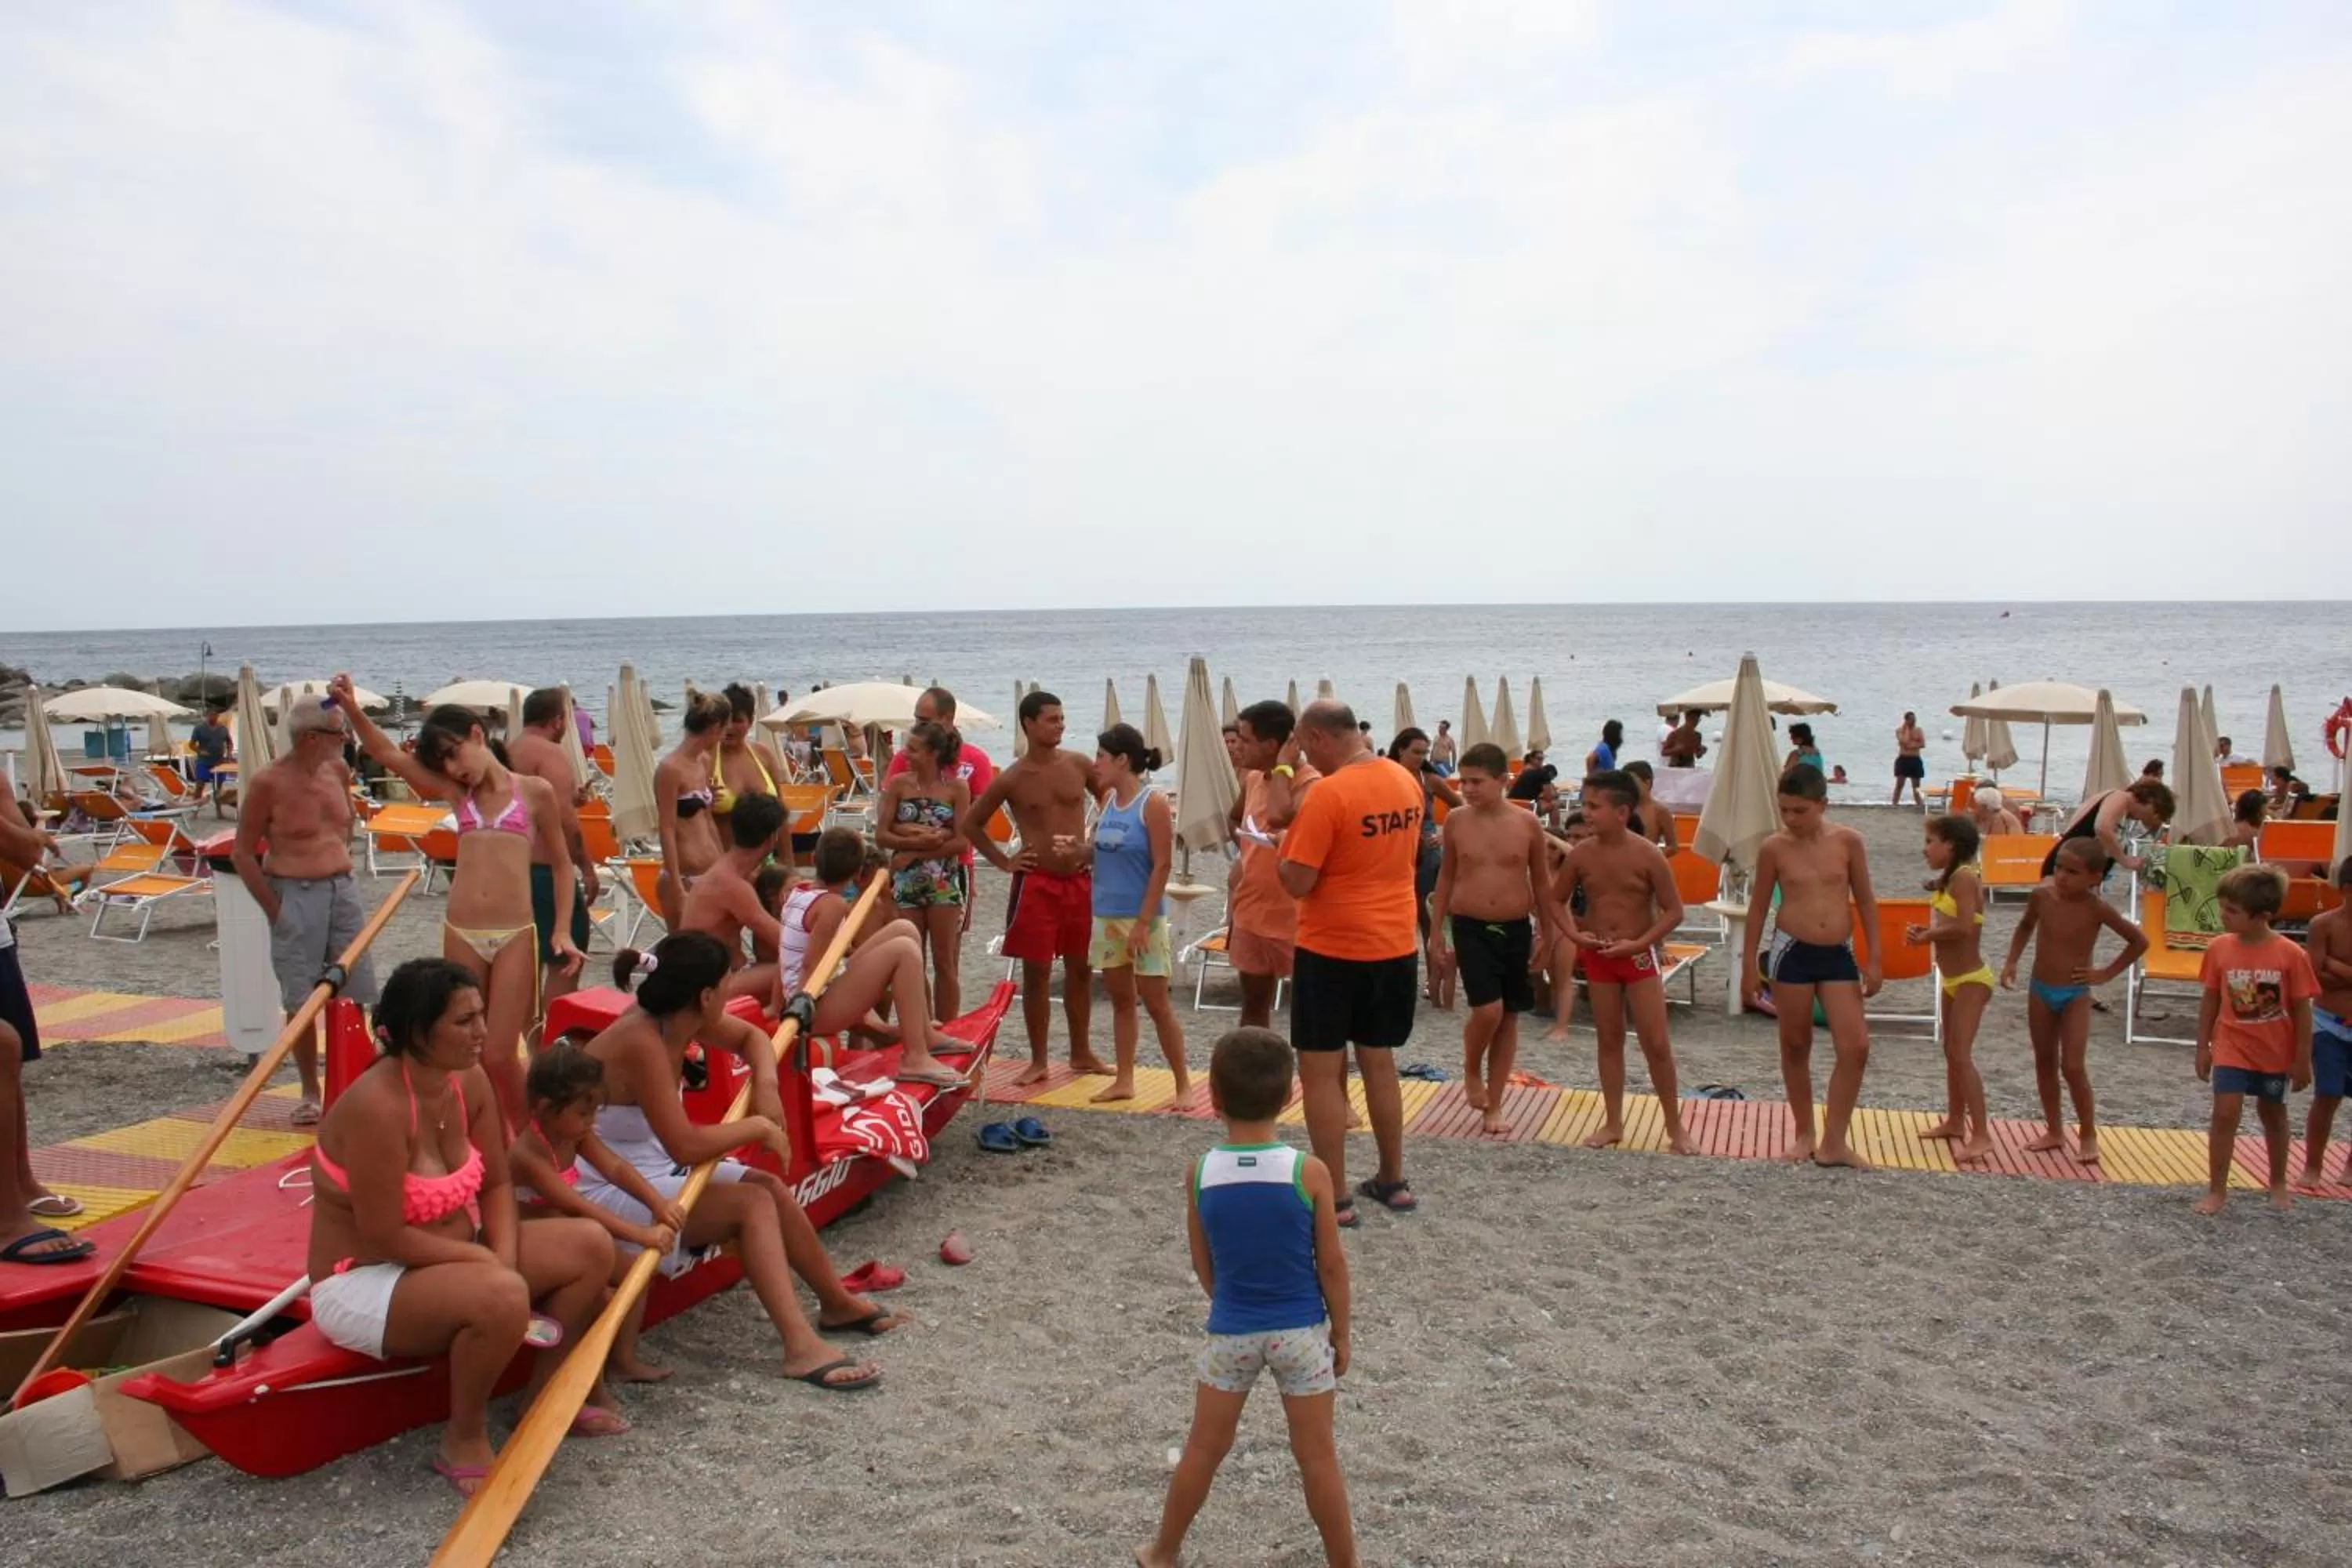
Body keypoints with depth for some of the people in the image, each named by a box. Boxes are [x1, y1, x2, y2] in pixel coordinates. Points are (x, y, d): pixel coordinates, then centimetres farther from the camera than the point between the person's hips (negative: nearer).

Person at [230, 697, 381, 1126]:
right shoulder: (268, 783, -12)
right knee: (303, 1002, 3)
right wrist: (275, 911, -10)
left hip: (343, 889, 5)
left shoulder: (338, 771, 5)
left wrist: (341, 868, 15)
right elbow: (242, 853, -7)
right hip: (295, 896, -5)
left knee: (354, 995, 7)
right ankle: (310, 1093, 16)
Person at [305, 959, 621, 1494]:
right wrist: (491, 1263, -18)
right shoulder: (378, 1107, -28)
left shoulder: (469, 1081, -4)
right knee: (502, 1297, -35)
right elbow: (385, 1236, -26)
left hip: (446, 1256, 9)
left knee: (591, 1247, -2)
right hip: (362, 1283, -8)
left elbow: (495, 1185, 4)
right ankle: (465, 1439, -9)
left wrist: (505, 1258, -13)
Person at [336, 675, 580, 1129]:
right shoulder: (457, 793, 12)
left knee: (500, 1057, -5)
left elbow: (561, 862, 10)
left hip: (515, 937, -4)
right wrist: (351, 708, -10)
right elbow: (389, 755, 5)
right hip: (461, 936, 4)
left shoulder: (535, 792, 4)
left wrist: (562, 930, 2)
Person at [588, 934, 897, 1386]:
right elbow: (686, 1146, -32)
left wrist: (766, 1083, -6)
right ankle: (800, 1348, -23)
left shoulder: (679, 1019, -4)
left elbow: (750, 1036, 14)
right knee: (753, 1203, -19)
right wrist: (759, 1127, -18)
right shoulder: (641, 1044, -30)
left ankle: (839, 1305, 22)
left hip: (654, 1167, 9)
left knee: (770, 1186, 5)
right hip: (607, 1192, -9)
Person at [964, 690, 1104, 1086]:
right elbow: (971, 823, 6)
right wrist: (1004, 862, 0)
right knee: (1036, 972, 2)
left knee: (1080, 969, 12)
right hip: (1036, 883, -3)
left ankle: (1081, 1053, 26)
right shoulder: (1012, 779, -5)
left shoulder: (1078, 765, 1)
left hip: (1080, 880, 3)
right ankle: (1039, 1061, 13)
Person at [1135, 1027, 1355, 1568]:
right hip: (1301, 1331, -1)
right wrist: (1341, 1332, 5)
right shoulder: (1309, 1172, -17)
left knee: (1204, 1449, 18)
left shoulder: (1200, 1173, -12)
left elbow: (1203, 1265, 1)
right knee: (1317, 1456, 12)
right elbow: (1331, 1264, -9)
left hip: (1231, 1331, 2)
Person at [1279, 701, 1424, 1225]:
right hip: (1394, 945, 7)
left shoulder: (1328, 794, -19)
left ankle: (1334, 1197, 5)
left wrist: (1287, 842, 1)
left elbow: (1297, 882, -19)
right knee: (1379, 1063, 19)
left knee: (1321, 1071, 3)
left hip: (1332, 949, -7)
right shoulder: (1406, 781, 4)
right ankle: (1393, 1181, 27)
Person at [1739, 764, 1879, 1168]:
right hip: (1792, 952, -1)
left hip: (1839, 954, 1)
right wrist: (1748, 967, 5)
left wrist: (1872, 959, 2)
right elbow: (1759, 907, 4)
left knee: (1856, 1047, -5)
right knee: (1795, 1046, 9)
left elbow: (1866, 901, 5)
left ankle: (1834, 1142, 6)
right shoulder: (1774, 848, -4)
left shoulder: (1848, 841, -3)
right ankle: (1804, 1134, 25)